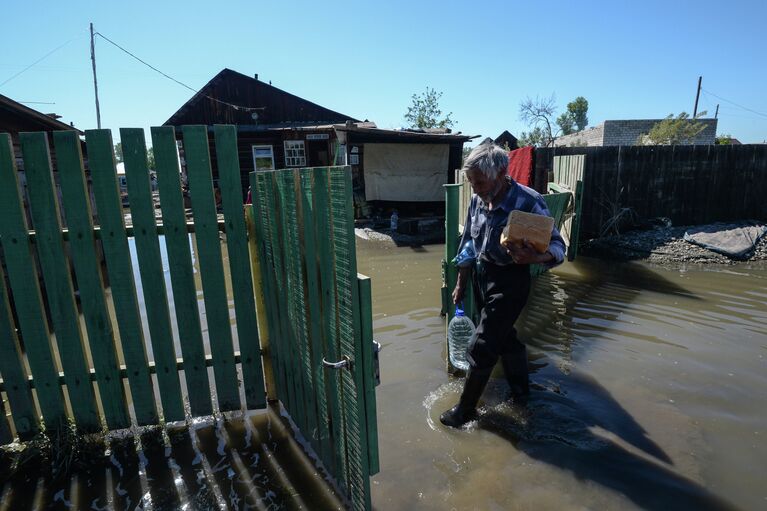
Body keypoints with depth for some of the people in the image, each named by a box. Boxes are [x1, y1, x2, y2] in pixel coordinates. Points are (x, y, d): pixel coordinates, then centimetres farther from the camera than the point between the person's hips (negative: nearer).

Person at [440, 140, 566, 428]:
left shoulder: (528, 202, -22)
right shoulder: (478, 200, -3)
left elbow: (558, 246, -19)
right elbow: (467, 243, 8)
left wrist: (538, 257, -42)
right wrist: (461, 284, 13)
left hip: (509, 281, -6)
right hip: (481, 275, 7)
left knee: (480, 348, -1)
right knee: (504, 337, 22)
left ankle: (465, 410, 19)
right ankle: (521, 389, 45)